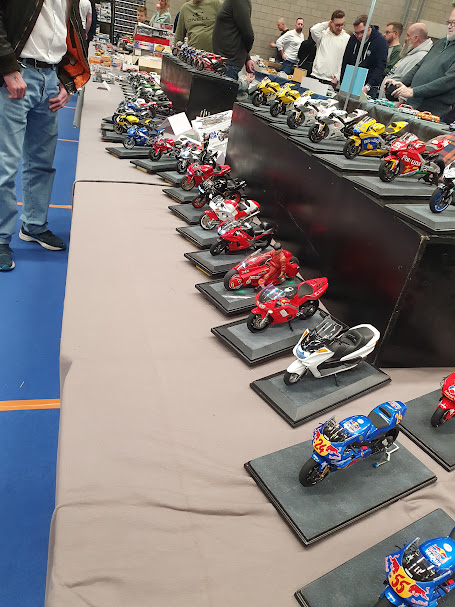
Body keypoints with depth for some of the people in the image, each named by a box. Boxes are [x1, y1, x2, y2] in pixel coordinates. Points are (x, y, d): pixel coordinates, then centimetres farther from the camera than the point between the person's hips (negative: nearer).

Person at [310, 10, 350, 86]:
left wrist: (337, 77, -5)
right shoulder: (323, 34, 8)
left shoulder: (347, 39, 5)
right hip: (316, 76, 1)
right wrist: (327, 24, 2)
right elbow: (313, 30, -13)